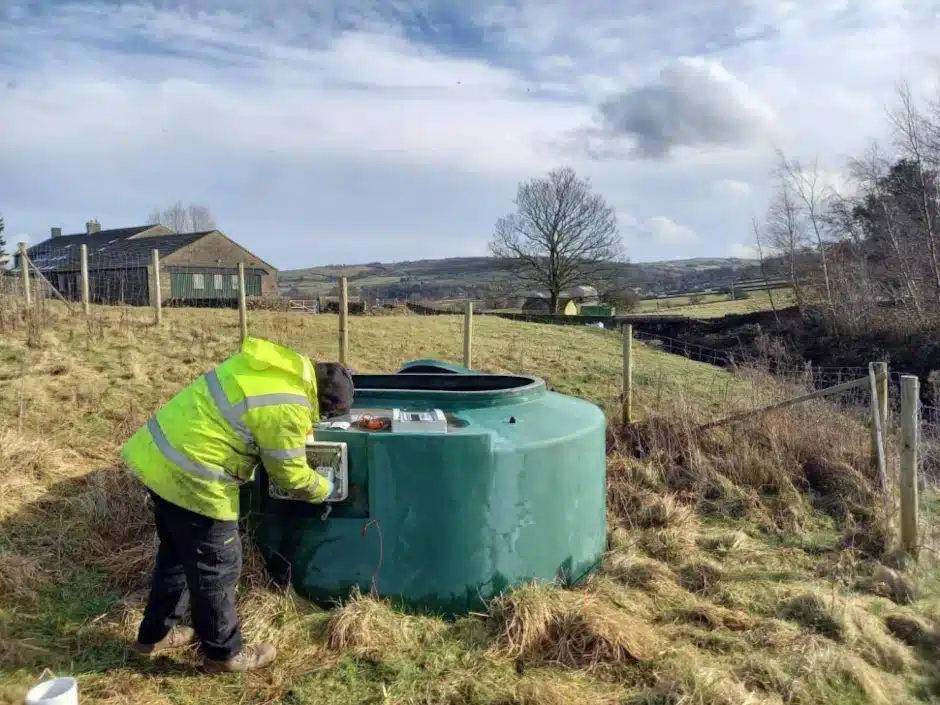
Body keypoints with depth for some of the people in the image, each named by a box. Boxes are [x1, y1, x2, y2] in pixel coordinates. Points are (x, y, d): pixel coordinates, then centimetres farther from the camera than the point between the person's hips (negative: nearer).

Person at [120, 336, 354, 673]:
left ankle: (155, 634, 43)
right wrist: (324, 489, 11)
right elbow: (290, 475, -8)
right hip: (190, 476, -10)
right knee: (216, 566, 8)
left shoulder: (281, 364, 4)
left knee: (177, 553, 26)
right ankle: (224, 652, 26)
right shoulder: (287, 409, -21)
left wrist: (301, 433, 26)